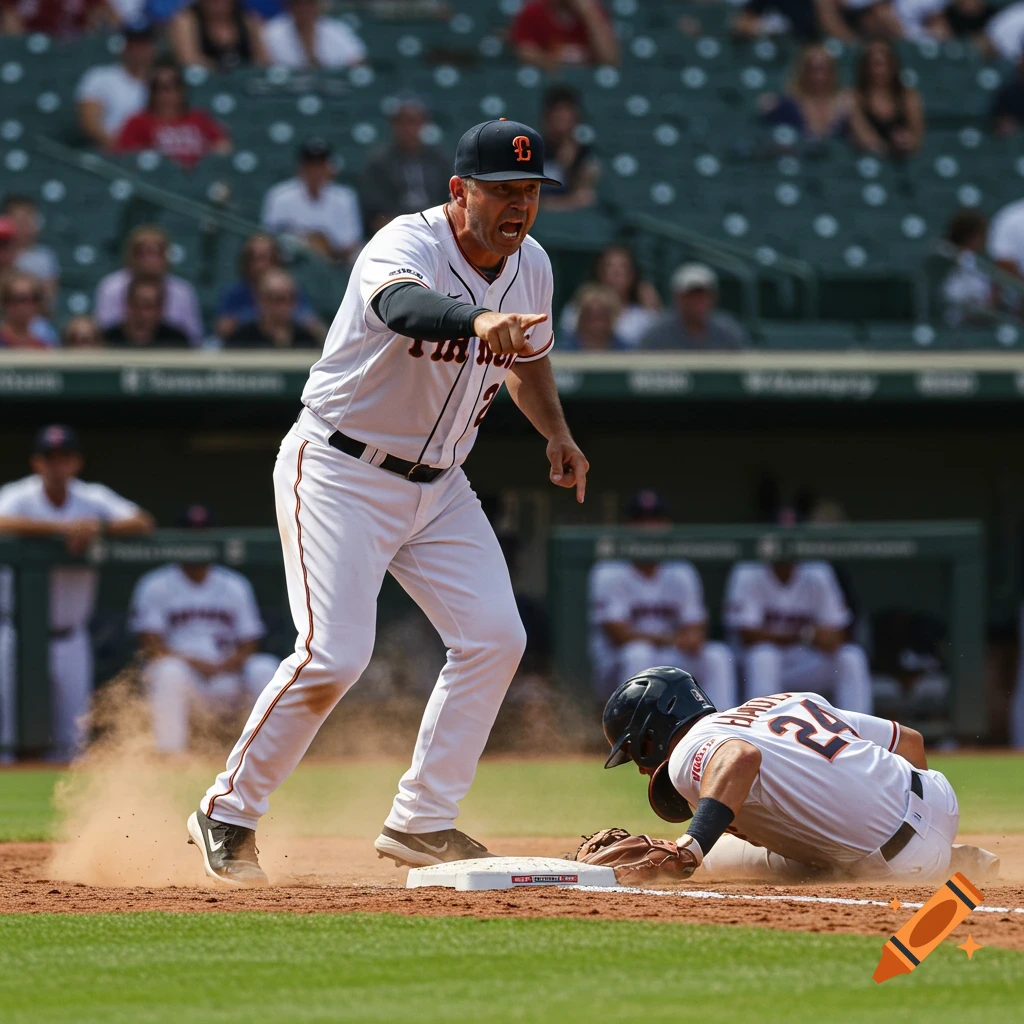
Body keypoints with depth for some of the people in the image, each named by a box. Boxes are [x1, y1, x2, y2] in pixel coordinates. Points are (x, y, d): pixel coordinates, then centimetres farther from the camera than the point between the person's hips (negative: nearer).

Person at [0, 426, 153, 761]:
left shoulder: (93, 498, 0)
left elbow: (143, 522, -12)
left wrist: (98, 526, -29)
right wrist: (63, 527, -39)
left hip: (69, 638, 3)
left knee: (73, 735, 4)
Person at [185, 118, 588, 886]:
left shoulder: (532, 266, 1)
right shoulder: (408, 244, -24)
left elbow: (528, 356, 21)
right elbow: (401, 304, -49)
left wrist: (557, 432, 3)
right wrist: (478, 318, -68)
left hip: (438, 486, 7)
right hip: (340, 474, -7)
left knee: (495, 636, -3)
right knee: (334, 654, -17)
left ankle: (421, 822, 8)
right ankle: (228, 812, 1)